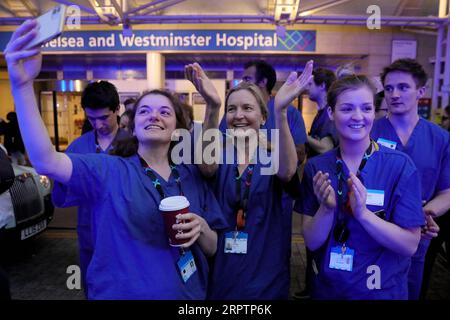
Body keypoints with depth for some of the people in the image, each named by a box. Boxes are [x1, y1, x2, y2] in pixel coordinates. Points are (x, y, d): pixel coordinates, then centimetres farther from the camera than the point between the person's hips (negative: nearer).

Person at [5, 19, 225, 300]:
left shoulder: (191, 176, -3)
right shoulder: (108, 171, -11)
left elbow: (213, 249, 1)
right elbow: (46, 161, -28)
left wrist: (201, 228, -20)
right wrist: (23, 85, -38)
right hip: (120, 293, -2)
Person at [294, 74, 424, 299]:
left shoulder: (400, 165, -14)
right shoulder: (316, 167, -8)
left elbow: (410, 245, -15)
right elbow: (312, 242, -9)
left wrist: (363, 213, -29)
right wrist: (327, 209, -28)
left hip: (381, 290, -1)